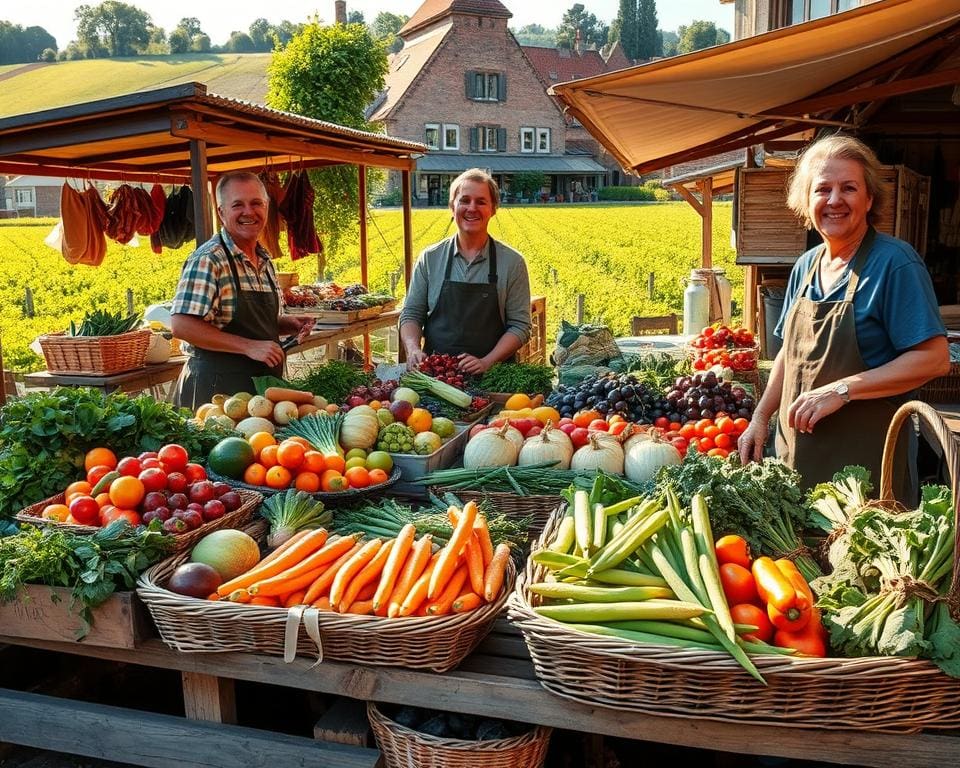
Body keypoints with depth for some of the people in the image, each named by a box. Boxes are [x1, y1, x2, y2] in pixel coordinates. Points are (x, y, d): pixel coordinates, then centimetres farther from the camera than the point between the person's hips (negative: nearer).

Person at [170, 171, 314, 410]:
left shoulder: (265, 260, 10)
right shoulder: (207, 260, -15)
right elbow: (181, 325, -23)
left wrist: (288, 324, 3)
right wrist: (249, 346, -24)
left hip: (264, 384, 8)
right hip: (217, 388, -7)